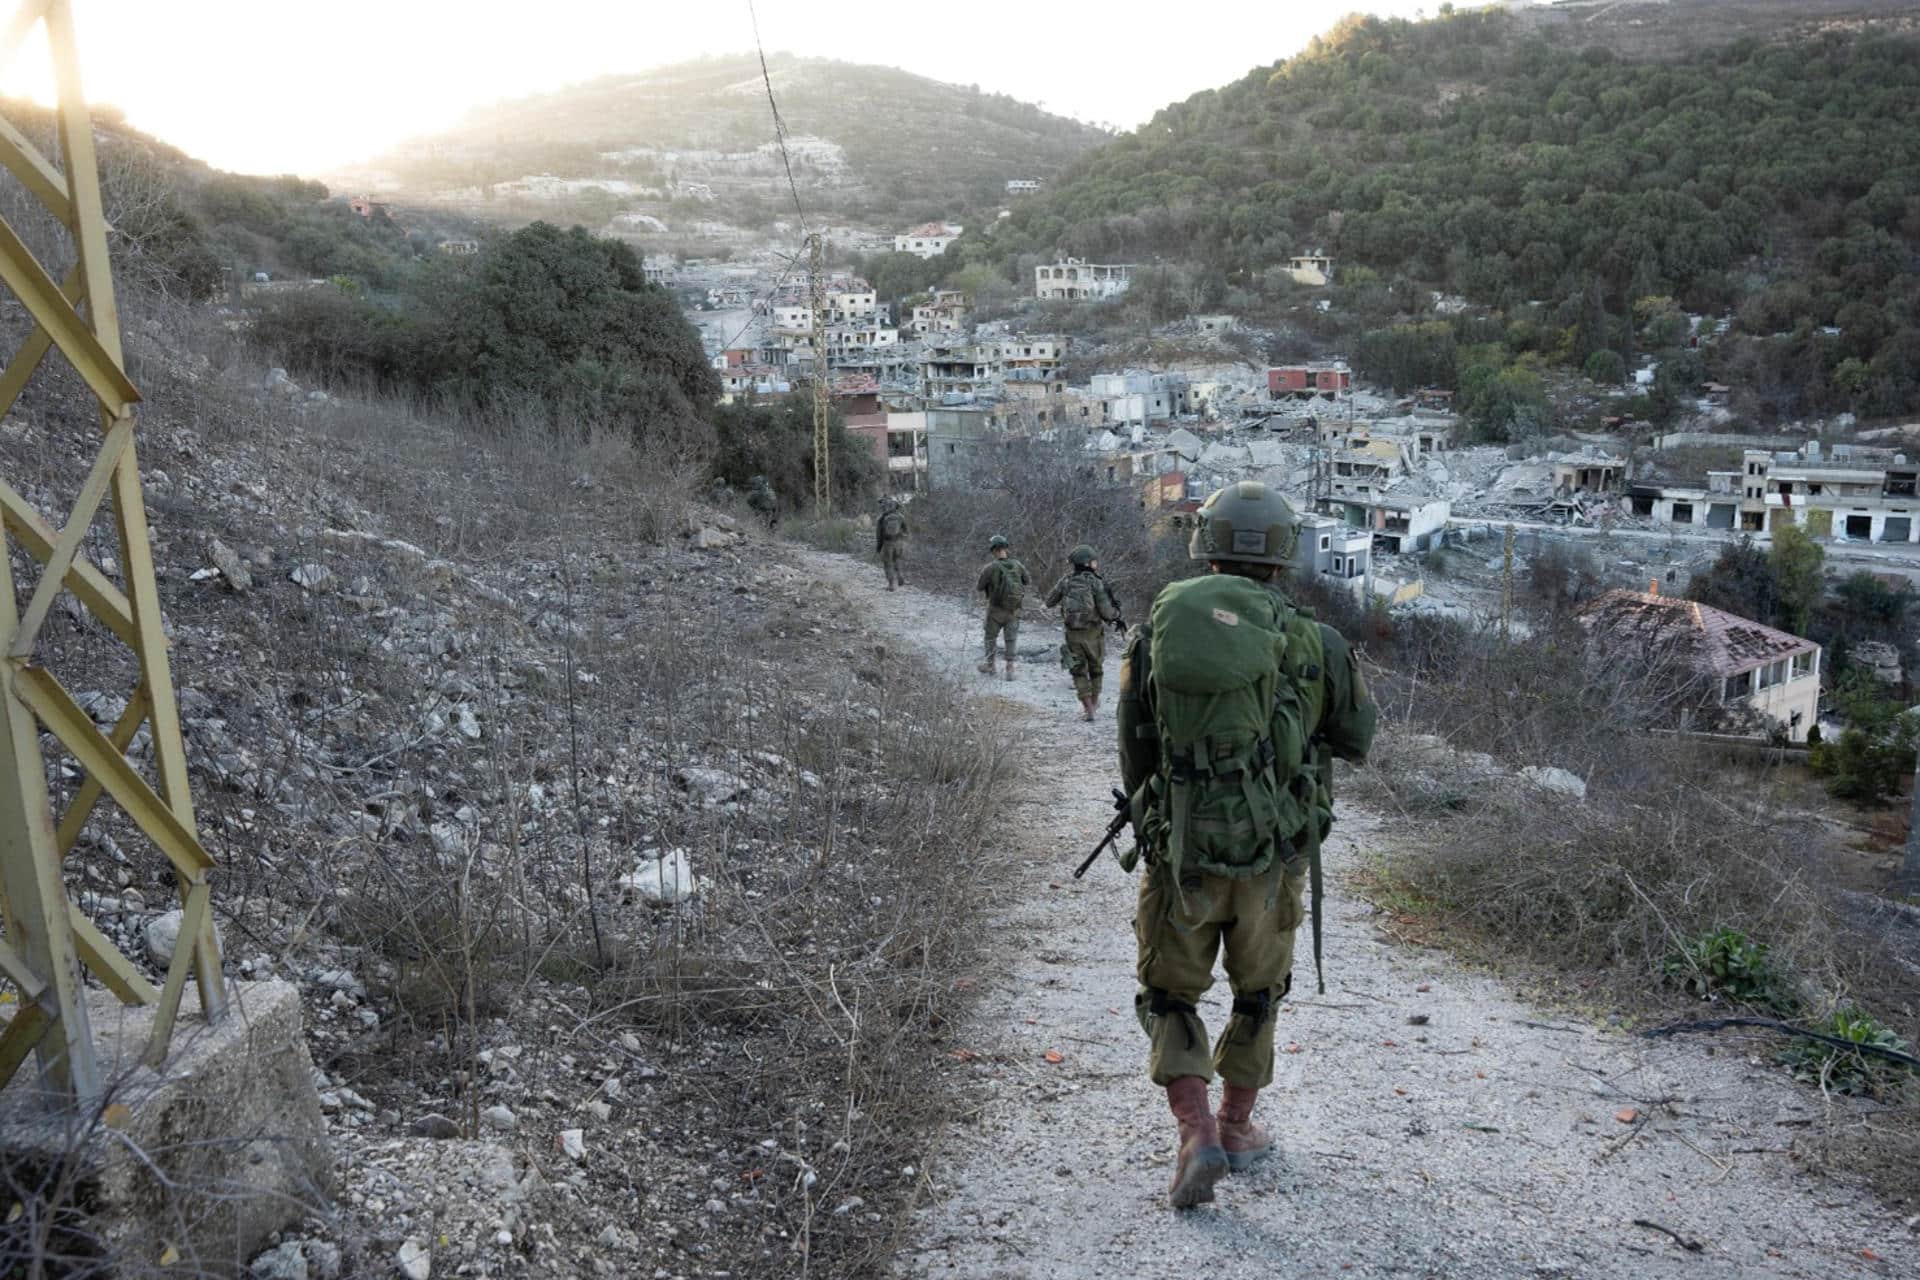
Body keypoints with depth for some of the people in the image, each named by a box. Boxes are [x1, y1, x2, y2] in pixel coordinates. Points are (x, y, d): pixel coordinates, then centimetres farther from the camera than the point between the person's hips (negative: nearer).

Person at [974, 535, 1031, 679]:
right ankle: (1010, 669, 5)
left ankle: (989, 665, 26)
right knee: (1011, 640, 11)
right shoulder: (1017, 565, -7)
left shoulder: (990, 567, -19)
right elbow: (1029, 581, 10)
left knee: (990, 637, 18)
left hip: (996, 610, -2)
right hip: (1014, 610, 3)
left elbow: (979, 587, -9)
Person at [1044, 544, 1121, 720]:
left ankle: (1087, 708, 1)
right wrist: (1116, 613, 5)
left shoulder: (1065, 581, -3)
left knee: (1078, 670, 11)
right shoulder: (1096, 582, -13)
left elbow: (1049, 602, 10)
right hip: (1093, 633, -1)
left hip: (1073, 633, 2)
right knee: (1096, 667, 21)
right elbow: (1106, 612, -17)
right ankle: (1094, 700, 36)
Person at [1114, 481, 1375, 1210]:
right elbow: (1357, 740, 9)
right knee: (1257, 993, 23)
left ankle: (1197, 1134, 3)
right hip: (1272, 857, 1)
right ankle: (1236, 1125, 35)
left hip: (1178, 853, 0)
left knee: (1168, 998, 17)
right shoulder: (1315, 644, -7)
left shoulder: (1155, 632, -5)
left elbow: (1133, 758, 2)